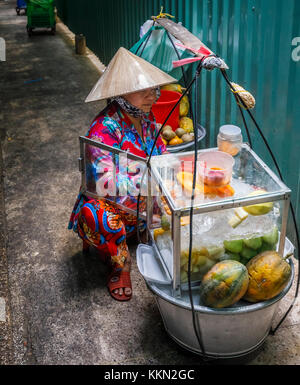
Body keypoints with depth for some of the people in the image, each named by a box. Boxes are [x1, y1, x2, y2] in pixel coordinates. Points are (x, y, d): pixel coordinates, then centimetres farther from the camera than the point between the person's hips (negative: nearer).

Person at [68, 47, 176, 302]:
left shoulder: (147, 118, 1)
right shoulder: (104, 130, -22)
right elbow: (107, 185, -31)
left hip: (146, 205, 7)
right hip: (109, 205, -6)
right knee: (98, 214, -39)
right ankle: (120, 264, -9)